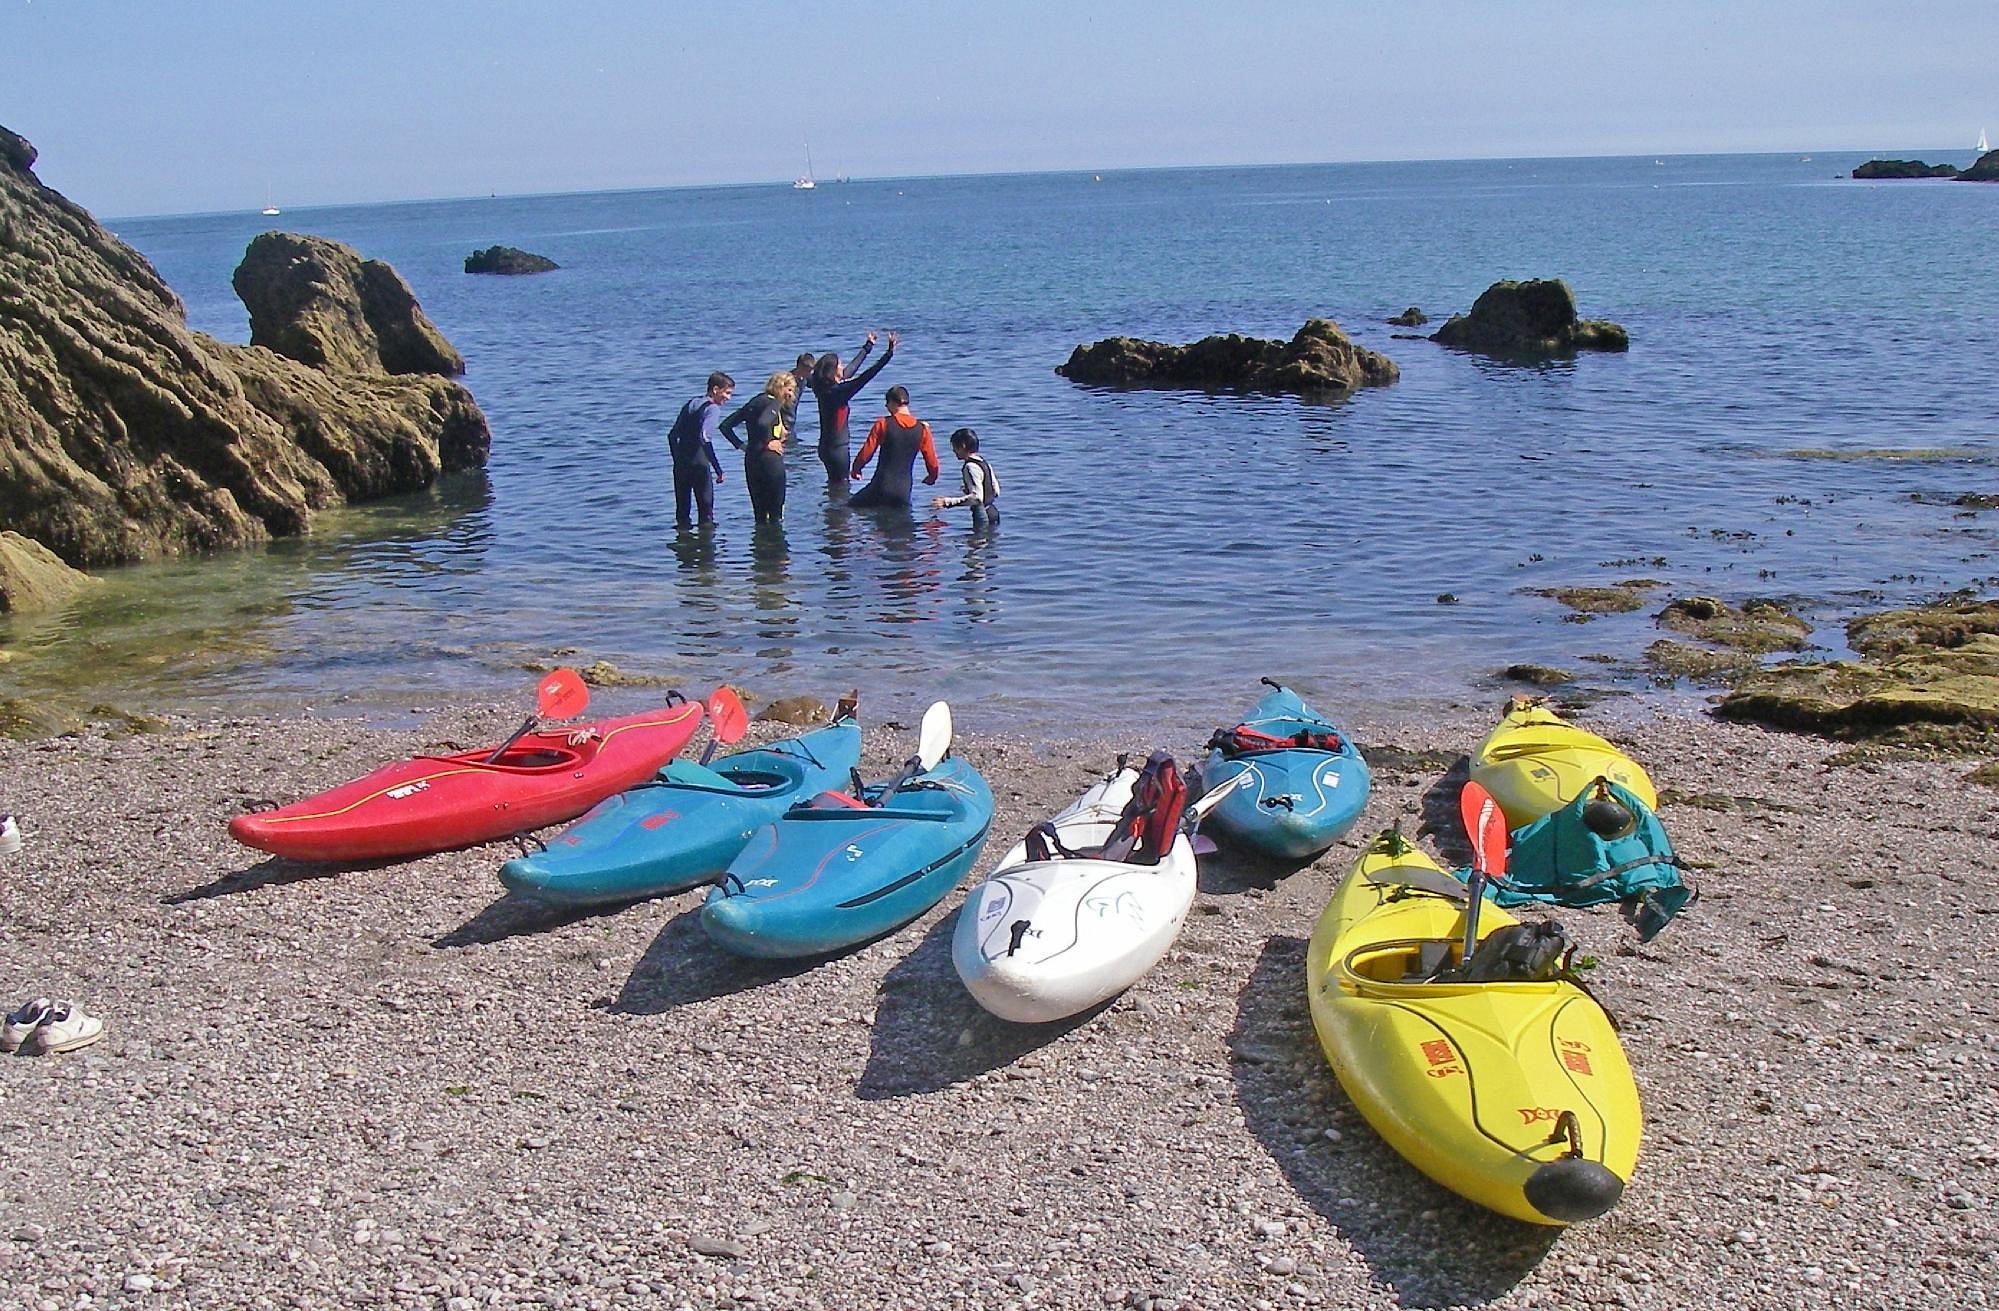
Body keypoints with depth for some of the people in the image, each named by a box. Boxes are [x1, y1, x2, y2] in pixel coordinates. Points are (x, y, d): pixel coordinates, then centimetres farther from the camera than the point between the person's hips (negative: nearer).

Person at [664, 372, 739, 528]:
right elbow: (705, 438, -23)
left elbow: (672, 434, 16)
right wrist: (718, 469, -23)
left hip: (681, 465, 7)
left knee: (682, 508, 13)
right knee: (706, 508, 1)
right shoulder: (713, 409, -9)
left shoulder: (690, 404, 15)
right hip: (699, 465, -7)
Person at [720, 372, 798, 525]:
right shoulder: (773, 403, -8)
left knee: (759, 512, 12)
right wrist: (767, 443, -15)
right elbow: (762, 423, -30)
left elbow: (725, 426, 15)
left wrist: (742, 445, 10)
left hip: (750, 459, 8)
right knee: (776, 512, -1)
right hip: (769, 459, -8)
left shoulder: (754, 402, 16)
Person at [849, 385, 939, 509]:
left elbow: (865, 454, -2)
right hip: (904, 492, 2)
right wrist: (932, 477, 30)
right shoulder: (922, 428, 2)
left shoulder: (883, 423, -4)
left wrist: (855, 469, 18)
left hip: (881, 487, -2)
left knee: (850, 506, 13)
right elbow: (933, 463, 7)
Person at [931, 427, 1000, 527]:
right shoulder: (984, 462, 10)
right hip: (993, 513, 9)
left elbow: (976, 497, -25)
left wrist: (947, 502, -26)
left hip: (983, 518, -9)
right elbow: (996, 491, 14)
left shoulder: (971, 467, -18)